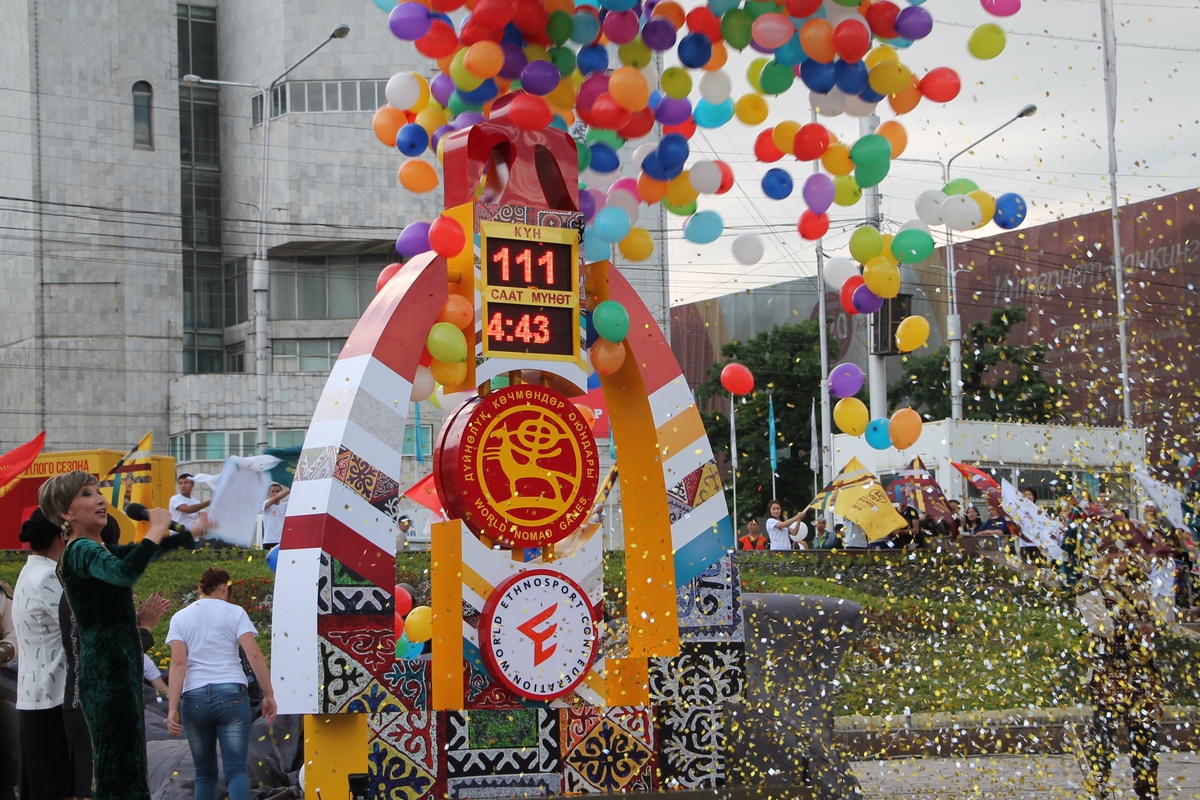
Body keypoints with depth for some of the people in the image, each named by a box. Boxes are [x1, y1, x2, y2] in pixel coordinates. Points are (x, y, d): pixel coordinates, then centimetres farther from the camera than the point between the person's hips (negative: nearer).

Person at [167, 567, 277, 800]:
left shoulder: (180, 618, 10)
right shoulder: (234, 612, 6)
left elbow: (178, 662, -2)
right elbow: (254, 654, -5)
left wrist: (173, 708, -6)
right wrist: (268, 694, -2)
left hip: (194, 697, 2)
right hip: (231, 694, -2)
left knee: (204, 773, 12)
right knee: (236, 769, -6)